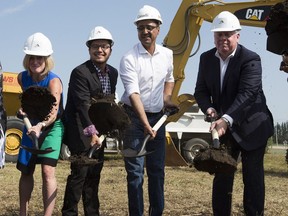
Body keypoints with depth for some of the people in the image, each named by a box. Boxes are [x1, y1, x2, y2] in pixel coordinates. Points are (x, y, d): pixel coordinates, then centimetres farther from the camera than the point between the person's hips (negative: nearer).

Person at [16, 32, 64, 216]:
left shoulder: (53, 81, -24)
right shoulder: (22, 78, -7)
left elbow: (53, 112, -35)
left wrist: (41, 125, -53)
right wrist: (24, 109, -4)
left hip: (52, 127, -6)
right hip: (32, 126, 6)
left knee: (48, 170, -19)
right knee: (26, 171, 11)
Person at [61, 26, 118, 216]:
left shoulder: (113, 73, 8)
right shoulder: (80, 72, -17)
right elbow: (83, 105, -27)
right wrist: (91, 132, -35)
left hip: (98, 128, 8)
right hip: (81, 130, -7)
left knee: (95, 173, 12)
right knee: (80, 172, -9)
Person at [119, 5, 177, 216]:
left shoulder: (167, 54, 3)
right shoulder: (129, 59, -14)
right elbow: (133, 94, -24)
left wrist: (167, 97, 9)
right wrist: (145, 124, -34)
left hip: (158, 117, 5)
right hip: (135, 117, -5)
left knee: (157, 170, 10)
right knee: (135, 172, -5)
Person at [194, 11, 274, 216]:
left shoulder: (251, 59, -18)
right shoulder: (206, 58, 0)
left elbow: (247, 93, -29)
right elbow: (201, 90, 3)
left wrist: (226, 119, -41)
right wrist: (209, 108, -19)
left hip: (252, 128, -5)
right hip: (223, 127, 5)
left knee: (253, 177, 2)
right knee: (221, 177, 8)